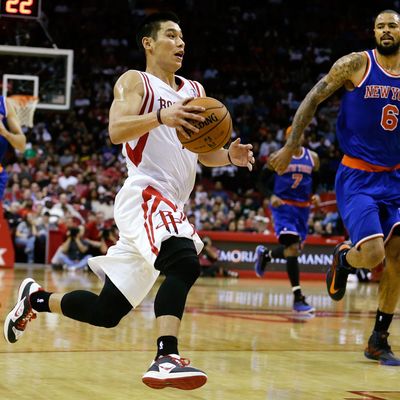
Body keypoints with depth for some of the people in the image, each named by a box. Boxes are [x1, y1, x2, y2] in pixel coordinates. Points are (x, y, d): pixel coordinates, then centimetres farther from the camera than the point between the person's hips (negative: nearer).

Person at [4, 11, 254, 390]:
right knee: (184, 262, -36)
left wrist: (230, 156, 1)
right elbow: (116, 130, -16)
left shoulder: (194, 90, 22)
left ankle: (36, 298, 31)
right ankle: (166, 359, -43)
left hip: (169, 205, 8)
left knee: (106, 311, 9)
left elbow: (203, 152, 23)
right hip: (145, 194, -8)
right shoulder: (135, 81, 2)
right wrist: (161, 116, -32)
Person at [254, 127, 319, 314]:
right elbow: (265, 180, 1)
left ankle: (265, 254, 44)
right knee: (293, 248, -19)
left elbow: (316, 182, 15)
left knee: (294, 249, 11)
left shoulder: (313, 158, 5)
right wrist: (272, 196, -16)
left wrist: (315, 195, -5)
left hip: (303, 208, 5)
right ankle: (298, 298, -17)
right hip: (283, 206, -5)